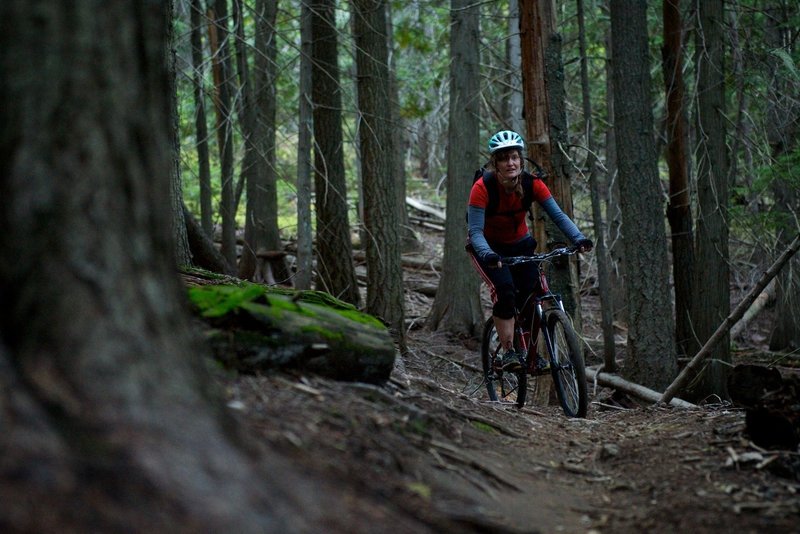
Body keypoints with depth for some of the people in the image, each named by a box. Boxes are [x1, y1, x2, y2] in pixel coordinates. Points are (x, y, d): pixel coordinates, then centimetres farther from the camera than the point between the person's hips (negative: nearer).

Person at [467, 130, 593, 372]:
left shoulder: (532, 184, -18)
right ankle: (508, 352, -18)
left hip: (519, 243, 4)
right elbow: (475, 231, -31)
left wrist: (578, 238, -39)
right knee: (505, 290, -26)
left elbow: (557, 214, -22)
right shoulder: (483, 188, -28)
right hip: (488, 246, -3)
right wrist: (487, 254, -50)